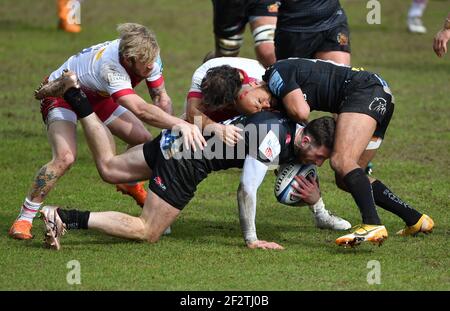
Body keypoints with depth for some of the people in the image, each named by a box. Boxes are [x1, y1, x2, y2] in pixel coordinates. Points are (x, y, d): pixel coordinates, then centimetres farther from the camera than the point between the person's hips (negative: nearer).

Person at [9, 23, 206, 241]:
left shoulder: (148, 55, -24)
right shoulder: (109, 67, -46)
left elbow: (161, 99, -14)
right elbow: (141, 110, -57)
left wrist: (171, 130, -31)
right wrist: (180, 124, -67)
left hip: (96, 95, 7)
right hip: (61, 95, -7)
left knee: (144, 141, 4)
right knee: (65, 157, -29)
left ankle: (131, 185, 38)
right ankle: (24, 218, -16)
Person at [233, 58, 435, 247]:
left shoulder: (277, 73, -10)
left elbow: (301, 113, -19)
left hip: (365, 90, -10)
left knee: (341, 162, -25)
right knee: (345, 181, 12)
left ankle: (373, 226, -41)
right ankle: (415, 220, 14)